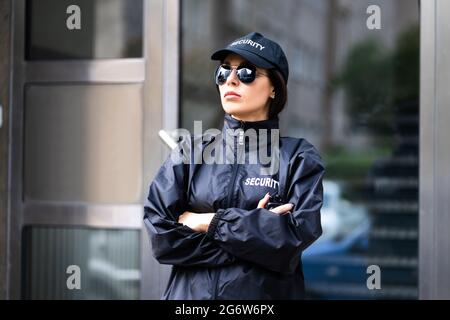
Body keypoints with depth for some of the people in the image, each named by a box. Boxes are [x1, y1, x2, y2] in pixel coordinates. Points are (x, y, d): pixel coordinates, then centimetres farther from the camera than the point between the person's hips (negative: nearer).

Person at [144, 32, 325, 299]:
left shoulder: (299, 157, -2)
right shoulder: (191, 152, 2)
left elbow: (297, 235, -16)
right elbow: (161, 234, -8)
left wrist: (210, 222, -13)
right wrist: (254, 228, -14)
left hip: (267, 293, -1)